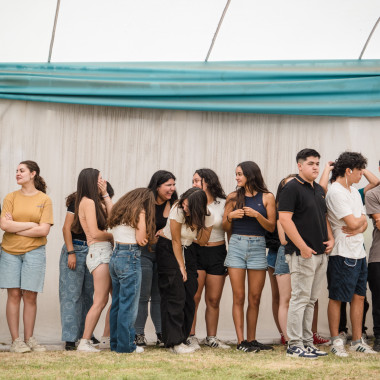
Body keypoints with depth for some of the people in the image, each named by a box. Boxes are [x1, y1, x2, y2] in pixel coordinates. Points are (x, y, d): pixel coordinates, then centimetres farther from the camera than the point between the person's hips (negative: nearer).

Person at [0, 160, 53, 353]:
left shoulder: (44, 200, 2)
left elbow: (44, 230, -8)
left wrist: (16, 228, -7)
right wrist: (30, 225, -9)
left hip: (34, 252, -1)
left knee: (30, 296, 0)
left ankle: (29, 339, 9)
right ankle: (15, 340, 2)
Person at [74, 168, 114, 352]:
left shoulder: (94, 202, 18)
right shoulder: (88, 202, -10)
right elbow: (95, 233, -15)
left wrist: (105, 194, 11)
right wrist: (114, 236, 0)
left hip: (105, 252, 10)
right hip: (99, 252, -10)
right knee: (100, 301, -9)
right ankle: (84, 342, -6)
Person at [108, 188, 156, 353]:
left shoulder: (119, 210, 15)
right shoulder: (139, 212, -8)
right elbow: (141, 240, -9)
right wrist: (146, 236, 11)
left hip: (115, 256, 8)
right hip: (130, 258, -8)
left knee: (117, 303, 13)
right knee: (129, 304, -2)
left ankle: (115, 343, 19)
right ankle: (126, 345, 1)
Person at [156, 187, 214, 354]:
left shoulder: (207, 217, -9)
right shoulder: (178, 210, -22)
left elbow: (202, 241, -8)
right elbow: (176, 241, -16)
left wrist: (197, 223, -23)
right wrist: (181, 267, -12)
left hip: (187, 251, 5)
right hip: (168, 248, -5)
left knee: (189, 296, -1)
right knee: (175, 295, -13)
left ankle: (182, 339, 6)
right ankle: (174, 342, -16)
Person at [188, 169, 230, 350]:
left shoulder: (223, 204, 0)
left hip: (217, 253, 1)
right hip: (196, 252, 0)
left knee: (213, 300, 5)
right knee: (193, 297, -7)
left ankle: (211, 337, 15)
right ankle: (190, 336, 0)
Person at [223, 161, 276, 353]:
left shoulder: (267, 197, 4)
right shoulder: (233, 197, 8)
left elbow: (271, 227, 0)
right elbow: (226, 228, 11)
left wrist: (257, 215, -14)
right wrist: (230, 216, -8)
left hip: (258, 247, -1)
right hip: (236, 245, 1)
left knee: (255, 298, 2)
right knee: (238, 297, -3)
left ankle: (251, 339, 10)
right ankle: (241, 340, -4)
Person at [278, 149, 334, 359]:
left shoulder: (319, 190, 17)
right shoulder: (292, 188, -9)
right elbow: (284, 218, -16)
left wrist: (330, 238, 8)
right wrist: (303, 247, -19)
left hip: (320, 253, 8)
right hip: (302, 253, -8)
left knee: (311, 300, 11)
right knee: (300, 298, -6)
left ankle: (307, 342, 17)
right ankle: (295, 345, -2)